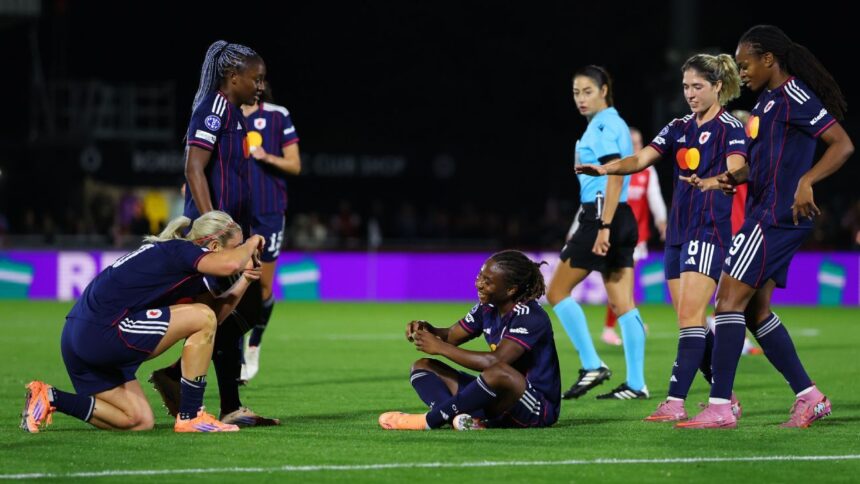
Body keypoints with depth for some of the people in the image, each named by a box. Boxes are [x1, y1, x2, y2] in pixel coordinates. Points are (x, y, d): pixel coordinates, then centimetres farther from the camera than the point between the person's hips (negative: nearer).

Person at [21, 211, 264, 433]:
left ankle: (50, 398, 9)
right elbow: (229, 264, -28)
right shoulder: (180, 251, -9)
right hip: (102, 330, -11)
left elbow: (216, 312, 23)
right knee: (201, 317, -9)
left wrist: (244, 281, 10)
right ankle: (190, 417, -5)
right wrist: (251, 244, -6)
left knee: (140, 422, 12)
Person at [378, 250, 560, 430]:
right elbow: (451, 336, 16)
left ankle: (429, 420, -25)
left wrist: (440, 347, -24)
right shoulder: (487, 308, 5)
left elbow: (496, 361, -31)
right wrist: (427, 329, -8)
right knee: (422, 367, 4)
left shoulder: (531, 317, -19)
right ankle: (461, 417, -27)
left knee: (499, 372, -42)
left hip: (539, 407, -9)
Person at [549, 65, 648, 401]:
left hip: (603, 216, -9)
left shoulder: (604, 126, -11)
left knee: (557, 291, -1)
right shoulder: (612, 124, 17)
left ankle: (592, 366, -4)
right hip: (622, 219, 9)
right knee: (622, 304, 6)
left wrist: (603, 227, -23)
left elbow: (614, 178, -19)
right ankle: (636, 384, 4)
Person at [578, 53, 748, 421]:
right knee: (690, 322, 6)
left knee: (690, 315, -16)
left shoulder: (730, 129, -5)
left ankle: (675, 402, -21)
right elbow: (641, 159, 4)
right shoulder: (679, 128, 14)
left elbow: (735, 171, -22)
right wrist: (604, 169, -15)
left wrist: (708, 183, -44)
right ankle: (727, 399, 15)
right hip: (678, 232, 7)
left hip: (710, 232, -7)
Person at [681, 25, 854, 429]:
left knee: (729, 299, -12)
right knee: (754, 310, 12)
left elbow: (843, 145, -18)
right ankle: (809, 397, 16)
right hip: (764, 213, 10)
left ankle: (720, 407, -12)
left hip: (777, 216, -10)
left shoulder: (794, 97, -13)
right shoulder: (767, 100, 17)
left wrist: (806, 181, -32)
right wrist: (735, 178, 7)